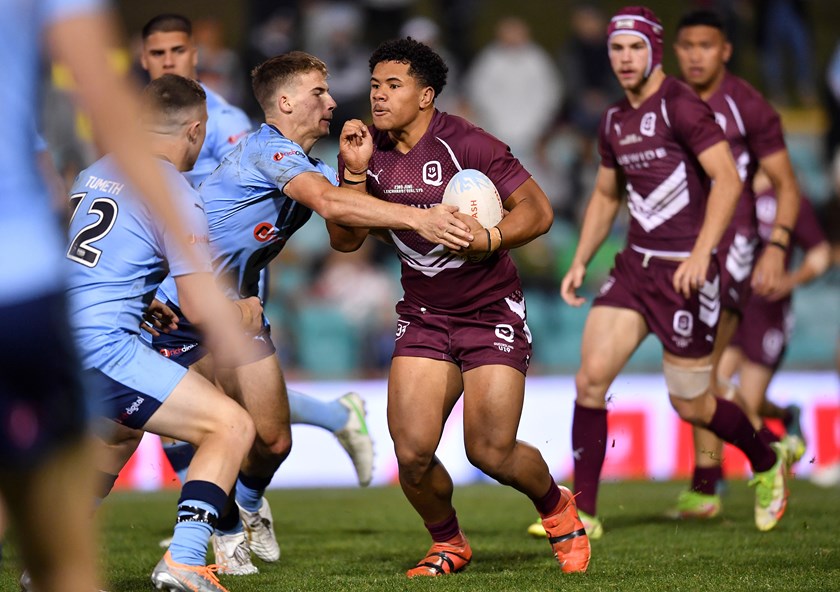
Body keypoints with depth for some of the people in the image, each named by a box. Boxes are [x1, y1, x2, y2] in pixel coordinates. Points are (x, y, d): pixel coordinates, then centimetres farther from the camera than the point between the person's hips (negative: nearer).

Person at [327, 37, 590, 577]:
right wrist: (354, 172, -13)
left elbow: (538, 210, -14)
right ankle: (448, 543, 19)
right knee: (412, 453, -10)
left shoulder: (466, 143, -15)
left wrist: (489, 239, -32)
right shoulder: (374, 153, 1)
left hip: (492, 313, -4)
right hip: (424, 318, 4)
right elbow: (345, 240, 1)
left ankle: (556, 506, 23)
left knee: (491, 452, -10)